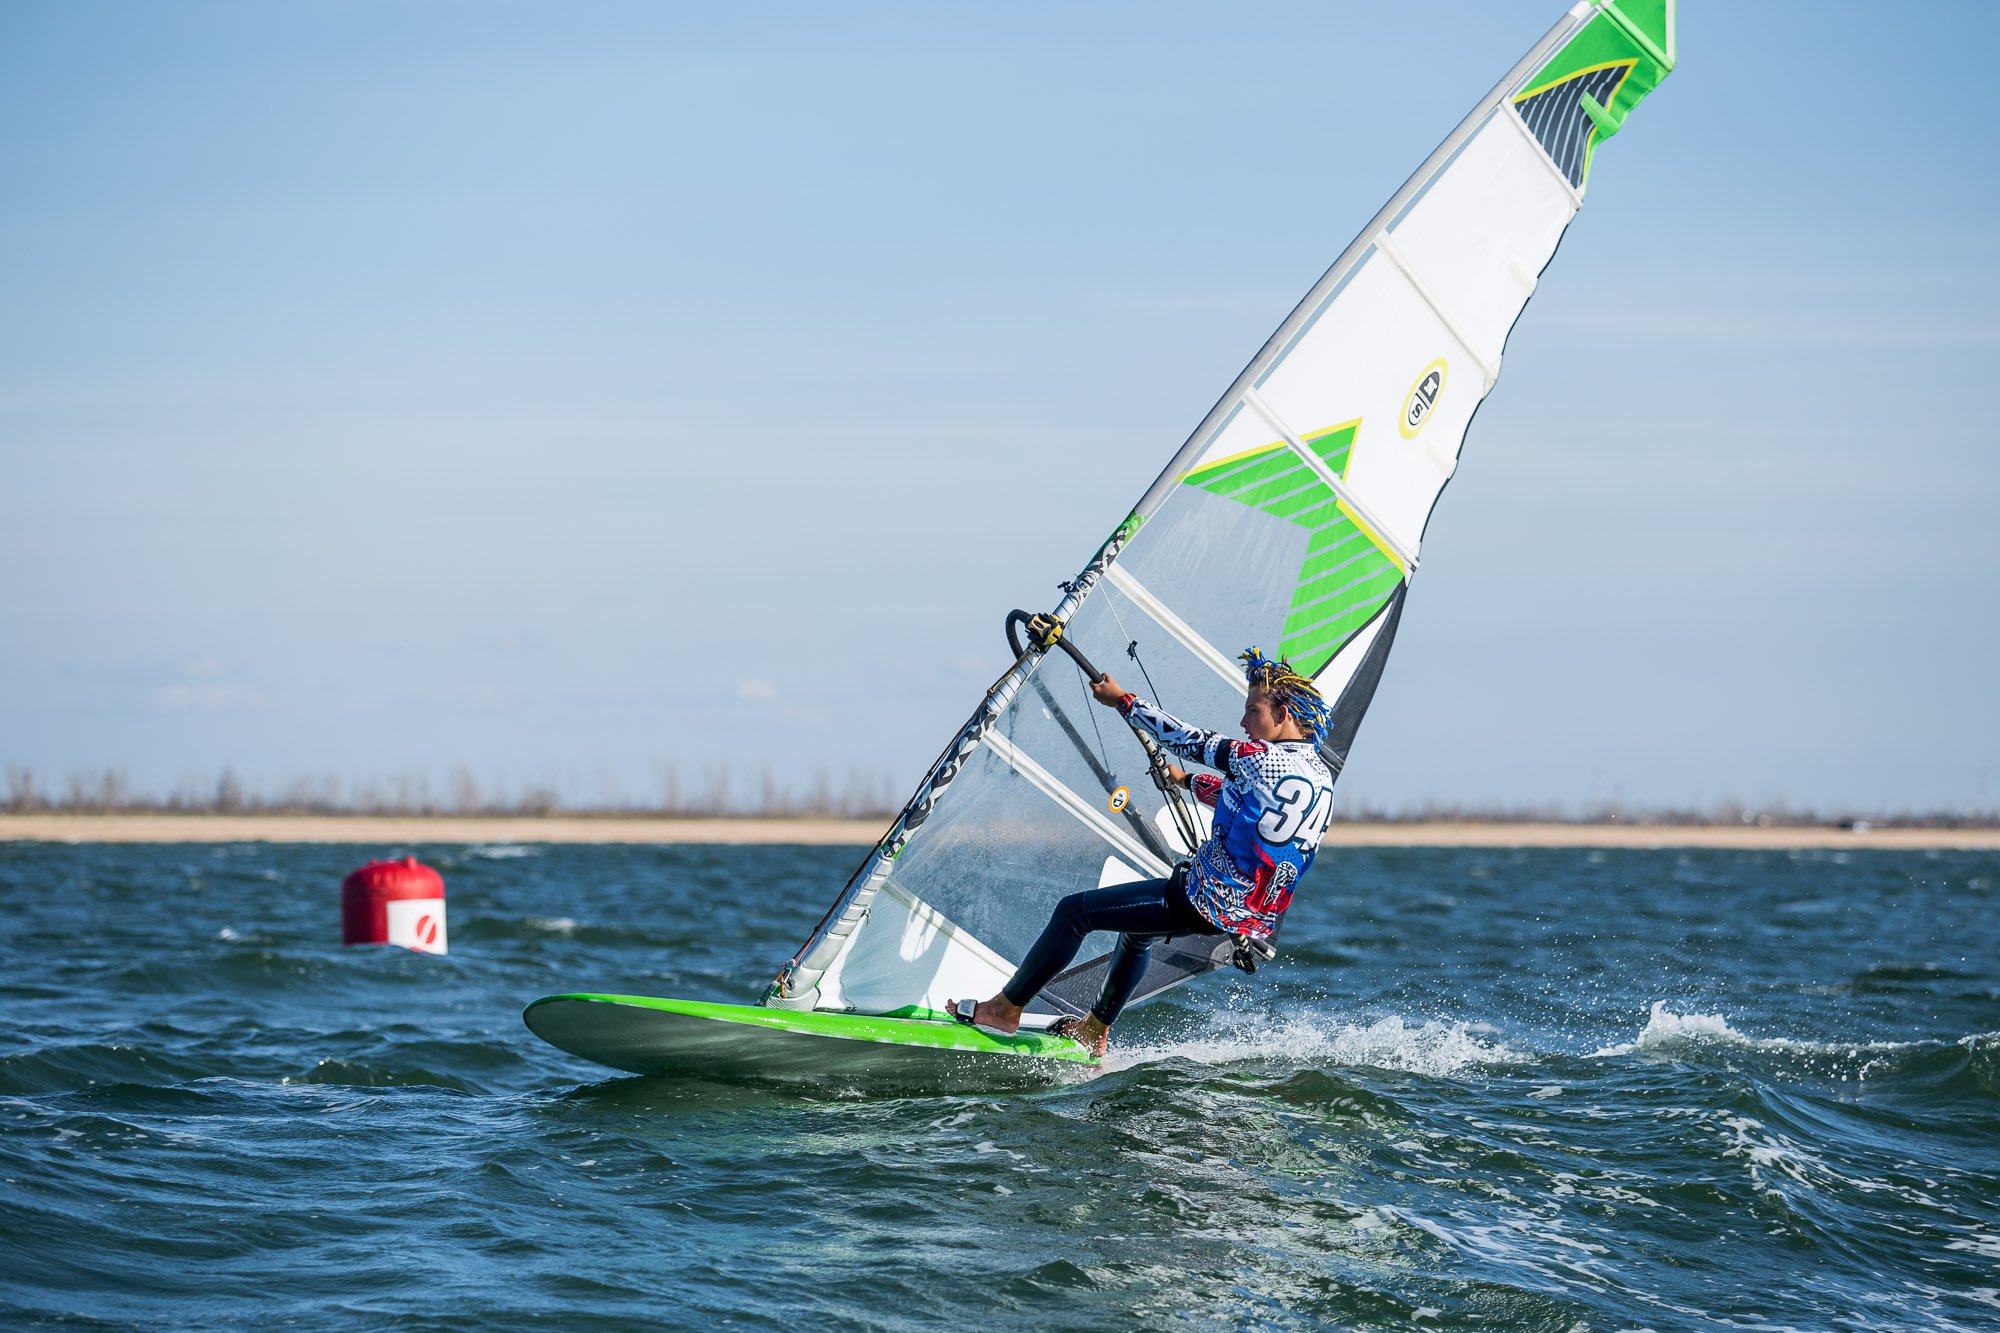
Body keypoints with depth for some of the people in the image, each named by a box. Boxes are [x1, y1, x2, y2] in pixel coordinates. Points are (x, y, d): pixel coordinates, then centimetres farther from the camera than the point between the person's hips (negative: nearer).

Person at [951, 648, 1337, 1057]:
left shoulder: (1263, 759, -19)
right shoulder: (1322, 777, 6)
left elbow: (1191, 741, -9)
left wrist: (1122, 700, 3)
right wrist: (1186, 781, 39)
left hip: (1208, 905, -9)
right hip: (1257, 918, 9)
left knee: (1074, 912, 2)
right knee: (1136, 927, 35)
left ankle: (1005, 1009, 11)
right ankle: (1095, 1031, 42)